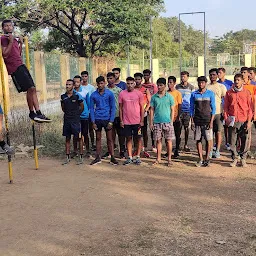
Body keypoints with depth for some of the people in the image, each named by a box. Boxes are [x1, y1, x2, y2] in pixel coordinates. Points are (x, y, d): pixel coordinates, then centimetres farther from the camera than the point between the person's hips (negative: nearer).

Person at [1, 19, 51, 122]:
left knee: (33, 89, 3)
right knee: (30, 89, -13)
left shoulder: (14, 39, 24)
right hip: (14, 67, -9)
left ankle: (38, 113, 6)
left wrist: (20, 44, 16)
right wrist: (11, 42, -14)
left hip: (20, 65, 9)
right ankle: (32, 113, -4)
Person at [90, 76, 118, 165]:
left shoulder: (110, 94, -3)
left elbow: (113, 108, -1)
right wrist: (93, 122, -1)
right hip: (97, 119, 2)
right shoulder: (93, 95, 2)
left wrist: (111, 121, -8)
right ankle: (98, 157, 16)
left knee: (109, 139, 3)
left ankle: (112, 157, 9)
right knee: (98, 138, 9)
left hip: (107, 119, -2)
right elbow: (91, 108, 6)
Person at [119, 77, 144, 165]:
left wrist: (142, 120, -2)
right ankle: (130, 157, 14)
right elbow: (120, 108, 6)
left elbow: (142, 108, 2)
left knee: (138, 138, 4)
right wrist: (121, 120, 2)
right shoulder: (122, 94, 2)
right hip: (126, 121, 1)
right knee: (128, 138, 6)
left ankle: (138, 157, 15)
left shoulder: (139, 93, 0)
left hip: (137, 121, -1)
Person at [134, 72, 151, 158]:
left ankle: (145, 150, 7)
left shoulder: (145, 90, 2)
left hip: (143, 114, -1)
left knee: (144, 132, 1)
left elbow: (149, 102, 2)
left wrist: (145, 110, -11)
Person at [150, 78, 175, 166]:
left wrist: (171, 121, -3)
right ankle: (158, 158, 16)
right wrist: (151, 122, 3)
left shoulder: (169, 96, 2)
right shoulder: (154, 97, 5)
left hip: (167, 122, -1)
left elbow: (172, 110, 4)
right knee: (158, 140, 6)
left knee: (169, 140, 2)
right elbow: (152, 110, 8)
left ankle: (169, 159, 10)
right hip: (157, 122, 1)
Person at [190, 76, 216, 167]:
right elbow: (191, 108, 9)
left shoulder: (210, 93, 2)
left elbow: (213, 108, 2)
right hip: (197, 121, 2)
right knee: (198, 140, 3)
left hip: (207, 120, -2)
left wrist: (211, 121, -6)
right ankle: (201, 159, 11)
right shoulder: (194, 94, 6)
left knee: (209, 140, -2)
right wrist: (192, 121, 2)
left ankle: (207, 158, 13)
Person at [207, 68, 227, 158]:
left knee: (218, 132, 0)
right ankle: (210, 150, 11)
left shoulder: (221, 86, 4)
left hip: (218, 113, -1)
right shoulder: (206, 87, 9)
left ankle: (217, 151, 7)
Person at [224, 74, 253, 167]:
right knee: (232, 141, 1)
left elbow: (250, 108, 3)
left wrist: (249, 121, -3)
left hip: (244, 121, -1)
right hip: (232, 121, 1)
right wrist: (226, 118, -1)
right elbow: (226, 107, 10)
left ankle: (243, 159, 15)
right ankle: (235, 158, 15)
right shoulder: (229, 93, 7)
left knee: (244, 140, 2)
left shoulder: (246, 92, 3)